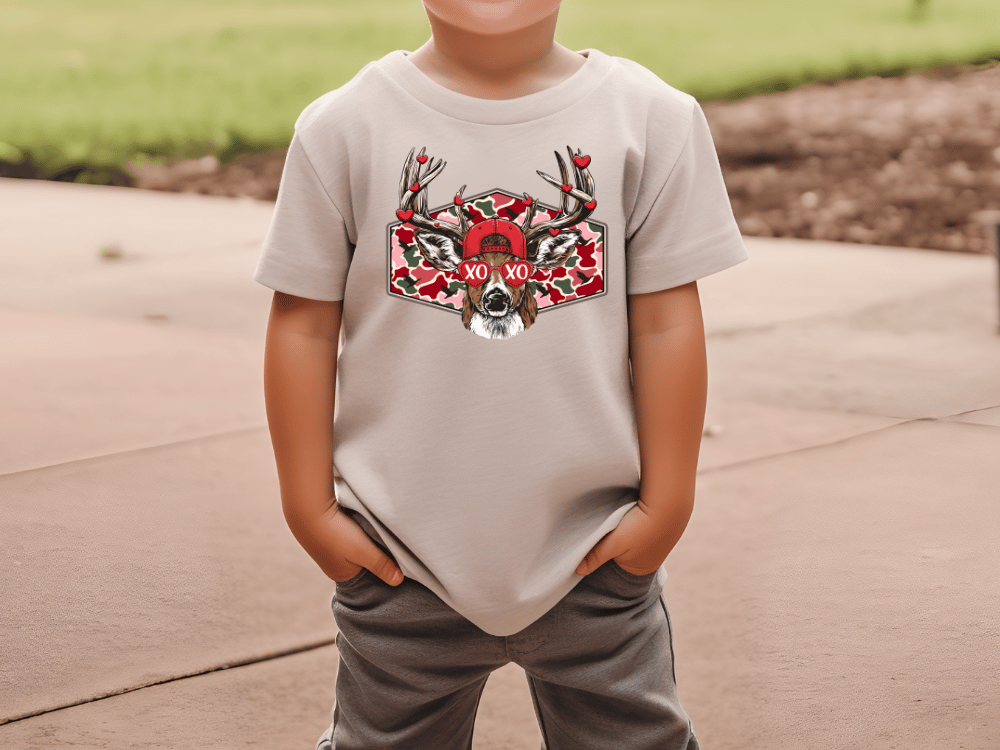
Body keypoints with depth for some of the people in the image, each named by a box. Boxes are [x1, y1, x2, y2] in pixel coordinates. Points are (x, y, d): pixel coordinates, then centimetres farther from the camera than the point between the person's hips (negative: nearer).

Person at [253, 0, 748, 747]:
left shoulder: (652, 119, -6)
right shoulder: (347, 126, -6)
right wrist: (309, 508, -2)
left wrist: (666, 504, -2)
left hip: (594, 550, 0)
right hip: (404, 556, 0)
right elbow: (304, 323, -2)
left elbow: (666, 321, -3)